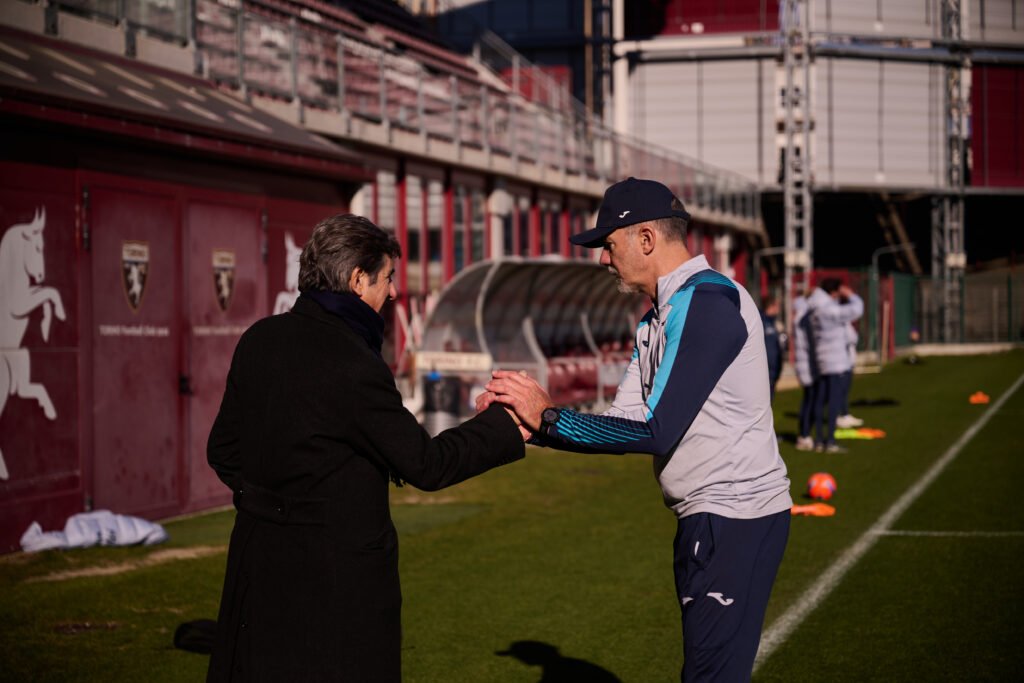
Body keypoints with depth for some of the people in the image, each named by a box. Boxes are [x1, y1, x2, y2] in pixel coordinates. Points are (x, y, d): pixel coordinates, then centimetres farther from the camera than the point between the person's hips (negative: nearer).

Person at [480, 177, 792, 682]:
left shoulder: (709, 301, -17)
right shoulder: (659, 318, 16)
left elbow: (656, 431, -23)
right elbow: (626, 423, 12)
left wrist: (548, 417, -14)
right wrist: (527, 421, 0)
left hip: (736, 521, -10)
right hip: (705, 521, 10)